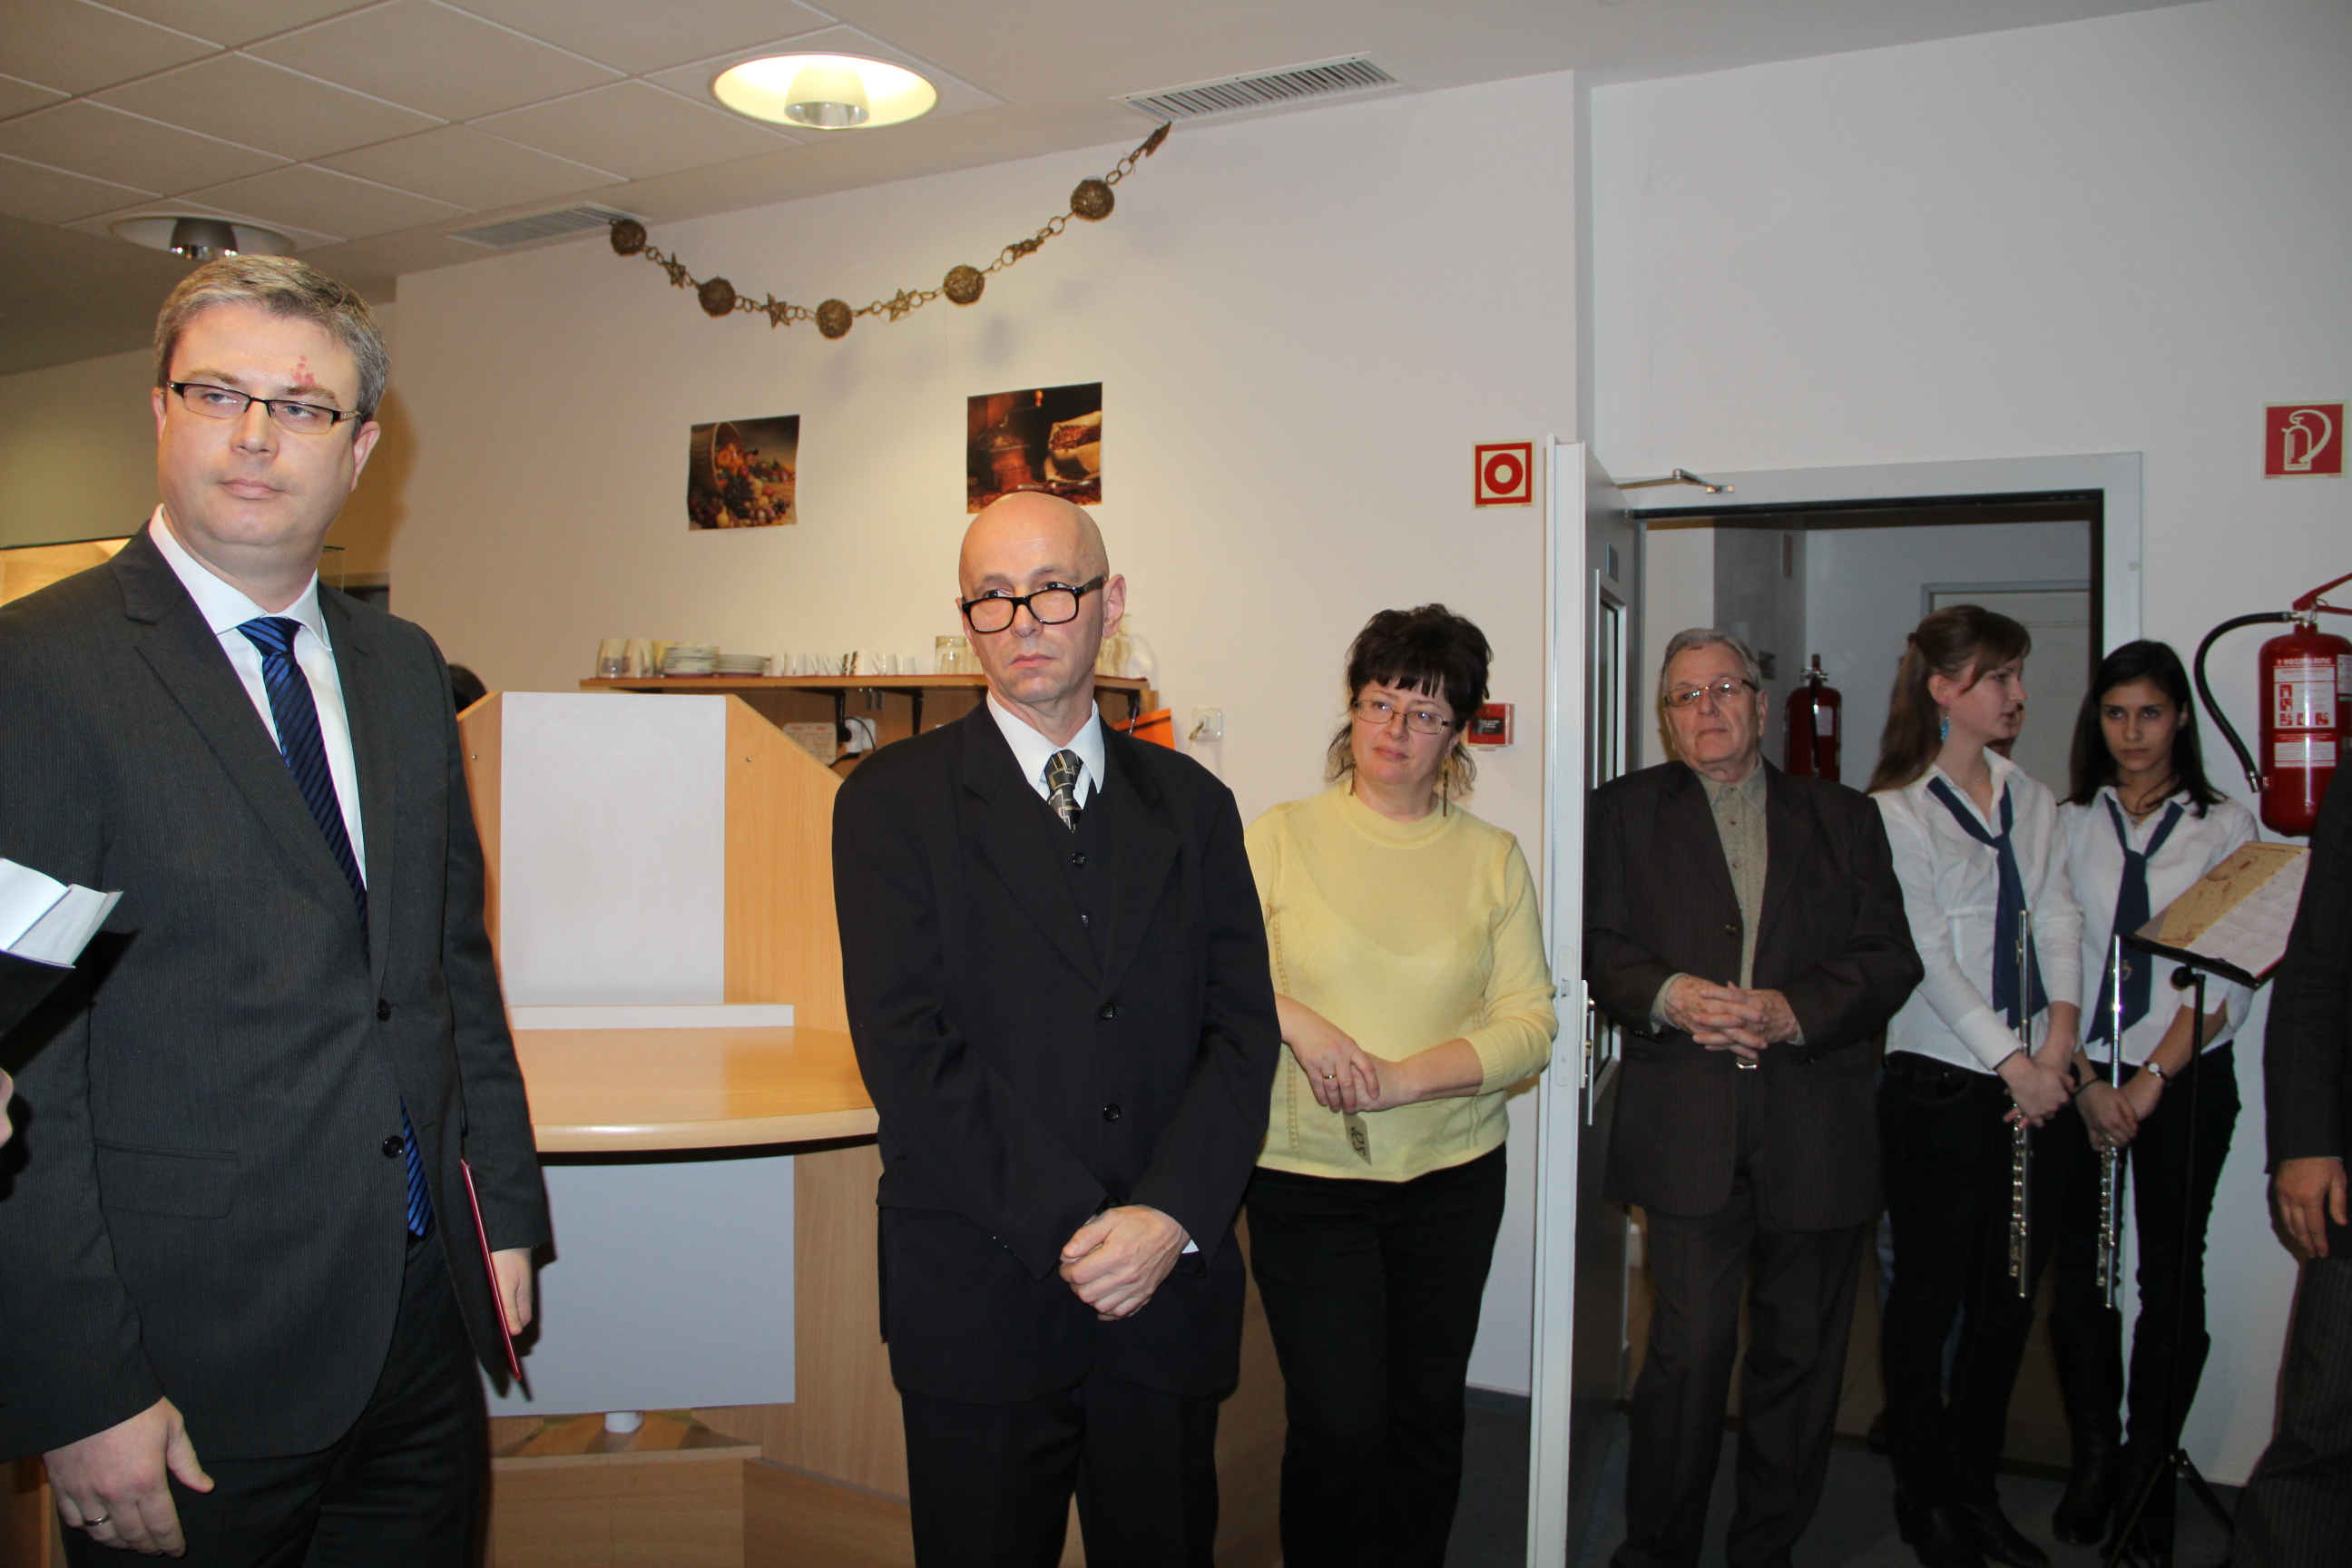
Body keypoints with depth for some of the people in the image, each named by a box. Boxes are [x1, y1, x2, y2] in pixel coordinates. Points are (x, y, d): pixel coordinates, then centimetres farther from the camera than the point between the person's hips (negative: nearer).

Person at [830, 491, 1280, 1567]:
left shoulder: (1191, 804, 9)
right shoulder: (894, 801, -1)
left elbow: (1242, 1031, 2)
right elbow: (908, 1047, -10)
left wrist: (1171, 1216, -13)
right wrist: (1073, 1230, -15)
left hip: (1170, 1293, 3)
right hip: (981, 1305, -2)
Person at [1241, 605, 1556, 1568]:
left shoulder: (1492, 858, 3)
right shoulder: (1279, 838, 0)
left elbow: (1530, 1024, -2)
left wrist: (1403, 1077, -15)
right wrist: (1296, 1021, -17)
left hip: (1453, 1177, 2)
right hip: (1305, 1175, -2)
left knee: (1428, 1415, 13)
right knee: (1337, 1425, -4)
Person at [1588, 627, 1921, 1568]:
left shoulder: (1844, 817, 13)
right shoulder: (1627, 810, 11)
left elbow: (1889, 959, 4)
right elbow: (1604, 951, 4)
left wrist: (1792, 1011, -12)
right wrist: (1671, 995, -16)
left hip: (1818, 1129, 2)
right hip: (1687, 1128, -2)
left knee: (1801, 1354, 8)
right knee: (1690, 1349, -7)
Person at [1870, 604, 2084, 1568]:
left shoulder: (2032, 802, 12)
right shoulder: (1896, 809, -7)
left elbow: (2059, 919, 5)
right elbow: (1927, 954, -12)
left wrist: (2060, 1029, -10)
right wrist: (2011, 1062, -15)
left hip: (2036, 1081, 6)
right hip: (1939, 1080, -5)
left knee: (2009, 1296, 11)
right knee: (1932, 1292, 4)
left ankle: (1976, 1490, 25)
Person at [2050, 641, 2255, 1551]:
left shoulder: (2225, 828, 1)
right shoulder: (2065, 825, 5)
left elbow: (2229, 975, -4)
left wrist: (2153, 1077, -12)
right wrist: (2084, 1078, -7)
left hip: (2184, 1076, -1)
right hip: (2079, 1074, 1)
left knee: (2172, 1273, 4)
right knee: (2079, 1271, 4)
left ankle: (2148, 1469, 17)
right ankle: (2093, 1464, 17)